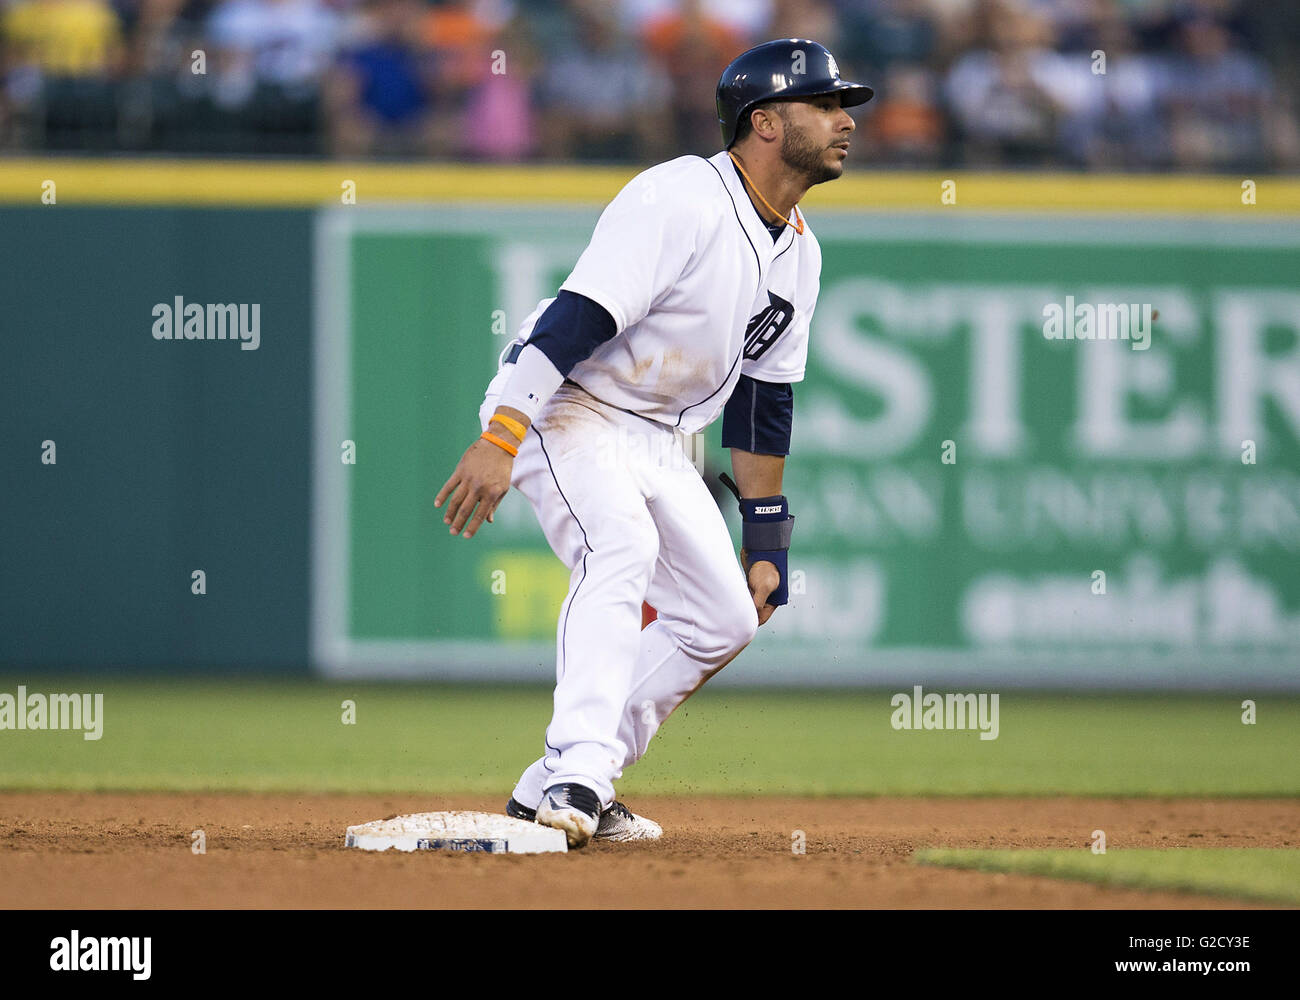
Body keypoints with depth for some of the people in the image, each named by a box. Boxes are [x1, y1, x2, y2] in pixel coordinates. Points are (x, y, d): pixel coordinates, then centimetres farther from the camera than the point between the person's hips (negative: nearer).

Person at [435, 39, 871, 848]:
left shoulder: (799, 251, 7)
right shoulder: (680, 201, -21)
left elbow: (764, 400, 15)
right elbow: (576, 319, -29)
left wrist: (765, 542, 14)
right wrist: (500, 440, -38)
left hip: (658, 439, 9)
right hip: (564, 409, -9)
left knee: (725, 616, 4)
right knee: (621, 545, -33)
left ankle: (553, 789, 9)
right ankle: (578, 774, -41)